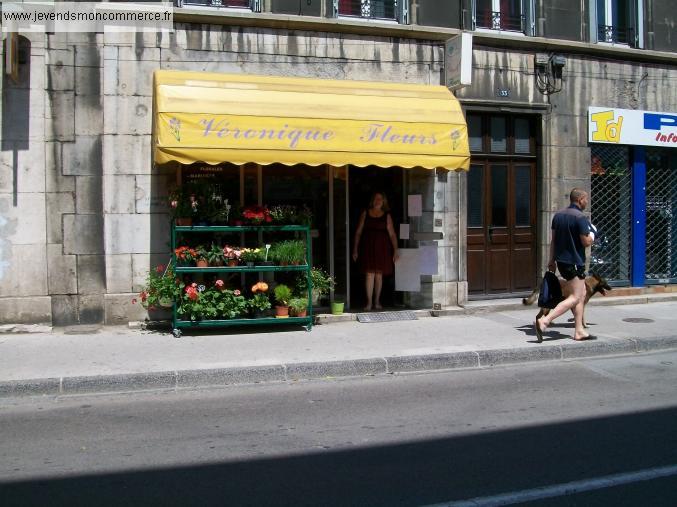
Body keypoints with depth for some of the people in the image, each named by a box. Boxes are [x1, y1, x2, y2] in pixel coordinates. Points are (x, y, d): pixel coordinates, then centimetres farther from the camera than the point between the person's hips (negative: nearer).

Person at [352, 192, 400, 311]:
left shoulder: (387, 216, 7)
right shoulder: (365, 214, 7)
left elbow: (392, 234, 2)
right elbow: (358, 232, 7)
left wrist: (395, 250, -6)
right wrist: (355, 249, 1)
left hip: (381, 248, 1)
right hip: (368, 247, -1)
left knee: (379, 275, 5)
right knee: (369, 274, -8)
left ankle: (377, 301, 17)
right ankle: (369, 302, -6)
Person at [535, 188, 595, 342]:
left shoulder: (558, 215, 9)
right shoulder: (580, 217, -15)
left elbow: (553, 240, 13)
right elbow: (586, 242, -16)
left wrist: (551, 260, 19)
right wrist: (592, 235, 6)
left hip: (561, 261, 9)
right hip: (574, 262, -9)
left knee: (582, 294, 16)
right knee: (574, 298, -7)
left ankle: (579, 331, 14)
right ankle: (544, 321, -20)